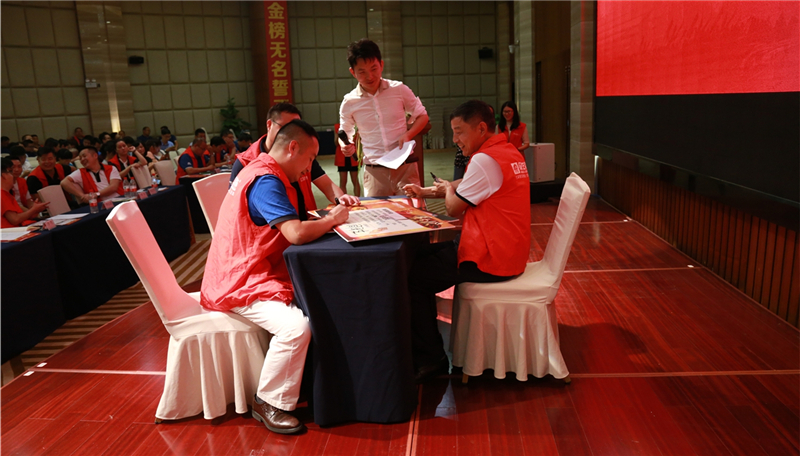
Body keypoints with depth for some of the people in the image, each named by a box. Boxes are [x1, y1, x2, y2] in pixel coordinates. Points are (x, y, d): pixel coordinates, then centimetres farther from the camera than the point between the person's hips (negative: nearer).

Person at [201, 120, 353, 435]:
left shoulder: (264, 172, 13)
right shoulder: (266, 181, -21)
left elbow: (293, 225, 14)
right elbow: (297, 233, -31)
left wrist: (327, 217, -2)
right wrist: (333, 220, -13)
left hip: (254, 273, 11)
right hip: (240, 284, -11)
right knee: (296, 326, -28)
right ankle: (269, 404, -7)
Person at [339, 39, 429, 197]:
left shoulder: (399, 90, -2)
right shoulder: (349, 102, 0)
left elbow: (422, 116, 10)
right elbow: (345, 134, 15)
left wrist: (408, 135, -9)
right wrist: (347, 146, -8)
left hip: (405, 166, 0)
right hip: (374, 171, 0)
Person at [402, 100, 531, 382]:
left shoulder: (485, 160, -21)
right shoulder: (507, 152, 12)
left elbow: (454, 208, -15)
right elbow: (464, 187, 21)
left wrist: (448, 190, 6)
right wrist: (425, 191, 14)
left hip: (490, 259, -11)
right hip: (505, 250, 11)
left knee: (412, 276, -5)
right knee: (421, 255, 18)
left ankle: (430, 359, 7)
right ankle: (425, 340, 27)